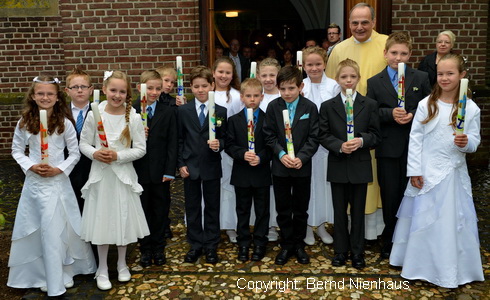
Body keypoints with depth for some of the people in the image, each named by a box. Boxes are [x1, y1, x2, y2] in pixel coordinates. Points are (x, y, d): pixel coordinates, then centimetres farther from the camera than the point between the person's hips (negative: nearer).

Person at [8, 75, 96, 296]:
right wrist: (31, 166, -10)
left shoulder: (65, 123, -5)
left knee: (56, 228, 3)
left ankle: (61, 274, 20)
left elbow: (75, 153, -1)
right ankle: (37, 273, 26)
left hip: (58, 180, -2)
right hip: (33, 181, 2)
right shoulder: (25, 122, 0)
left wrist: (59, 169, -15)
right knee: (33, 228, 9)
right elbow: (16, 150, 6)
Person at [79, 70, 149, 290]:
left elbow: (140, 149, -6)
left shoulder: (133, 117, -7)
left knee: (123, 218, 10)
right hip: (100, 174, 0)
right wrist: (95, 153, -18)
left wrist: (118, 155, -18)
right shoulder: (94, 115, -5)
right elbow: (84, 144, 2)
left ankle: (122, 264, 32)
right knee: (101, 220, 7)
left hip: (123, 175, 0)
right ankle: (102, 269, 25)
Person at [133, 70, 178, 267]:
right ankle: (145, 250, 24)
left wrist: (169, 171, -7)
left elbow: (172, 144, -1)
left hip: (160, 172, 0)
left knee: (161, 212, 9)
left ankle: (158, 249, 24)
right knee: (143, 212, 10)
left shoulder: (168, 113, 2)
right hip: (139, 171, 0)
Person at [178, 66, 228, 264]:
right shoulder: (183, 111, 1)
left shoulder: (221, 111, -1)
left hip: (211, 167, -1)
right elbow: (179, 140, 3)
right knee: (192, 207, 10)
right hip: (190, 166, 1)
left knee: (212, 207, 9)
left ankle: (211, 246, 22)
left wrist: (219, 144, -20)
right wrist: (181, 164, -3)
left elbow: (224, 138, 3)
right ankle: (195, 245, 24)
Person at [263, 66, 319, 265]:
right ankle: (286, 246, 24)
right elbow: (269, 136, -2)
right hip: (280, 167, 1)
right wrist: (281, 154, -16)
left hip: (302, 167, 0)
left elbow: (313, 138, -4)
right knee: (283, 210, 9)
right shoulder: (273, 107, -1)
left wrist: (301, 157, -17)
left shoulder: (310, 107, -4)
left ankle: (299, 245, 27)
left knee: (300, 209, 11)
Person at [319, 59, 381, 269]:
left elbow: (375, 135, 1)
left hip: (360, 166, 0)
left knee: (358, 211, 8)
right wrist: (339, 146, -17)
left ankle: (357, 252, 21)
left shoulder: (370, 105, 3)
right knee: (339, 210, 9)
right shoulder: (327, 106, 3)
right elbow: (323, 136, -1)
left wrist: (361, 141, -18)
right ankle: (340, 251, 22)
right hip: (338, 166, 0)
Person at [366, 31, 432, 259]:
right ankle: (389, 241, 23)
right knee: (390, 195, 7)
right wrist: (391, 113, -17)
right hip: (388, 147, 0)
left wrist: (413, 115, -13)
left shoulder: (421, 78, 6)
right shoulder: (374, 82, 4)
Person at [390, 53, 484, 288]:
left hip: (454, 173, 1)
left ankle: (452, 270, 25)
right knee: (422, 219, 8)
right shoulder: (426, 104, -3)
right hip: (427, 172, 0)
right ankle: (420, 265, 26)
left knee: (453, 221, 7)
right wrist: (414, 170, -7)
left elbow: (475, 141, 2)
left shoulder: (471, 108, -2)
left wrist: (466, 142, -22)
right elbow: (415, 138, -3)